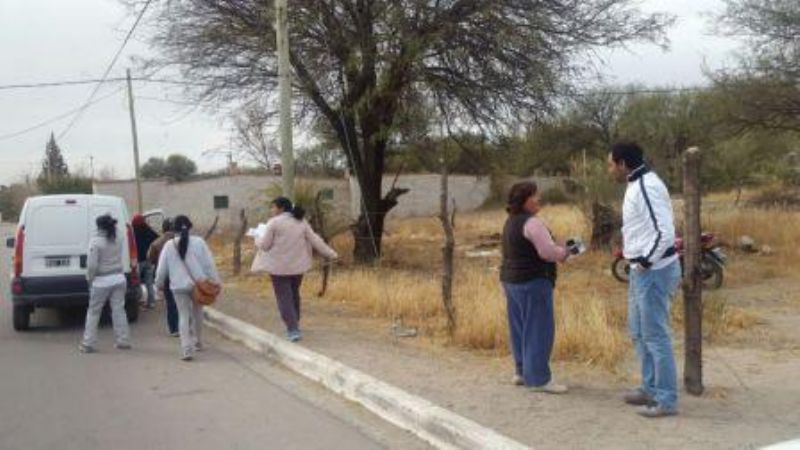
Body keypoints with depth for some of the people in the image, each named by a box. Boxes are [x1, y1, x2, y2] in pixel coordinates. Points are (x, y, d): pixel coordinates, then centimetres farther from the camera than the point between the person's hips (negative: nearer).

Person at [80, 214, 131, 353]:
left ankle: (88, 343, 10)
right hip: (119, 278, 5)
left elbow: (92, 264, -15)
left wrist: (90, 279, -4)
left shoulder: (96, 241, -14)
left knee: (93, 312, 7)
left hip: (102, 281, -5)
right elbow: (119, 258, 9)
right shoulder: (118, 241, 3)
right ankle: (123, 341, 11)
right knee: (119, 310, 9)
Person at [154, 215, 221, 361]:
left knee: (183, 316, 3)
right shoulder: (198, 242, -4)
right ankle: (197, 342, 34)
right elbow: (209, 263, -4)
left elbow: (162, 267, 4)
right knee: (197, 313, 19)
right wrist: (216, 282, 2)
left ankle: (187, 349, -9)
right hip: (198, 284, 1)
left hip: (179, 286, -1)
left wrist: (159, 283, 20)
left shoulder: (169, 245, -2)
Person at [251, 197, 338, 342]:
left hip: (279, 266, -5)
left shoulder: (274, 222, -12)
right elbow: (315, 241, 4)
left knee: (284, 298, -1)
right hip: (298, 265, 5)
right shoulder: (301, 222, 4)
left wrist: (258, 239, 13)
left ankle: (293, 330, -9)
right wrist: (331, 254, 12)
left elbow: (264, 244, -9)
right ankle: (294, 324, 32)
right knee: (294, 294, 21)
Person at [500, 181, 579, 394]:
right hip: (532, 282, -10)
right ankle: (538, 378, -1)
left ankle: (522, 371, 23)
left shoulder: (512, 221, 13)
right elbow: (548, 251, -21)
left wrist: (559, 248, 14)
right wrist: (566, 251, -4)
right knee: (539, 329, -4)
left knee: (520, 327, 15)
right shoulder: (531, 222, -17)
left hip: (512, 280, 10)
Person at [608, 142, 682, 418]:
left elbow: (665, 231, -27)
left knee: (656, 336, -2)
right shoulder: (636, 185, 12)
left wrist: (646, 261, -19)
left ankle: (666, 400, 8)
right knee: (639, 332, 19)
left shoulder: (646, 187, -20)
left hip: (654, 271, -11)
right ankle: (651, 389, 30)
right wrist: (632, 252, 12)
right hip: (642, 271, 11)